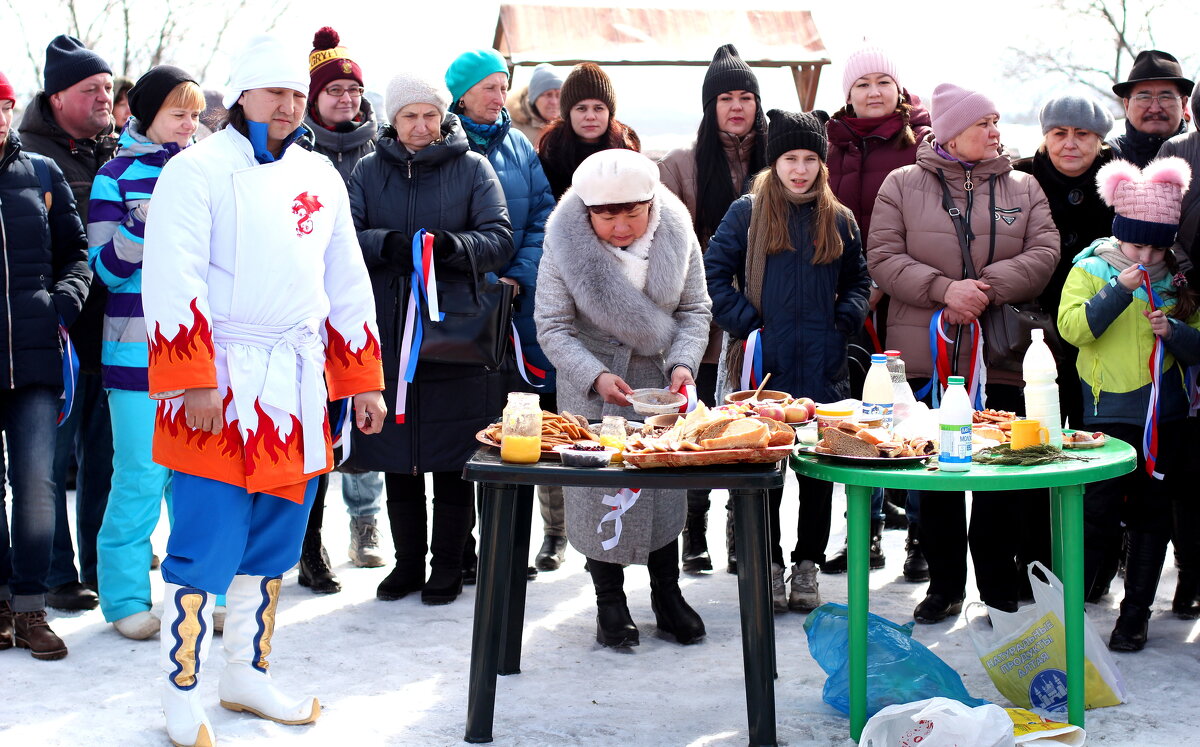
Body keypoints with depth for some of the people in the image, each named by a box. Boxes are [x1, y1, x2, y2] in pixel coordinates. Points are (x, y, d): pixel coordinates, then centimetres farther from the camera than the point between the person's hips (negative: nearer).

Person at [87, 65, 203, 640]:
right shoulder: (116, 177, 0)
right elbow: (106, 269, -6)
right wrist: (145, 221, -20)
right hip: (138, 351, -4)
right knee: (141, 476, -3)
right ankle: (125, 597, 11)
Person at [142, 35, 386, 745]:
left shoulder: (320, 176, 14)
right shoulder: (197, 170, -5)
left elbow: (347, 283, 18)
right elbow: (172, 281, -13)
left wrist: (363, 380, 15)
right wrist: (193, 383, -20)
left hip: (299, 386, 6)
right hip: (221, 387, -6)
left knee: (275, 539, 12)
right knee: (207, 545, -6)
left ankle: (249, 674, 26)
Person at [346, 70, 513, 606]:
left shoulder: (473, 168, 4)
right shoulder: (370, 171, 10)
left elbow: (499, 239, -4)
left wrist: (453, 245, -24)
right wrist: (386, 244, -20)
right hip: (389, 334, 2)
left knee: (453, 462, 2)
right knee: (397, 462, 9)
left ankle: (447, 566, 14)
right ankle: (407, 562, 22)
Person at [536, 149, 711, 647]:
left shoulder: (677, 236, -9)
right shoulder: (565, 246, -16)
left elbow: (694, 310, -1)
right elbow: (553, 327, -13)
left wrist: (683, 362, -18)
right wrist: (596, 376, -27)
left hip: (661, 383, 2)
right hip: (592, 388, -2)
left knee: (666, 486, 8)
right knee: (599, 491, 2)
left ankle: (667, 596, 24)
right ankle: (609, 601, 19)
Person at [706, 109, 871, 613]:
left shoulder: (839, 220, 11)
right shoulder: (747, 212, 3)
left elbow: (858, 282, 20)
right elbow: (714, 271, 1)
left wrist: (845, 319, 1)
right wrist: (744, 323, -8)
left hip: (823, 368, 2)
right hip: (765, 365, -2)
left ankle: (807, 564, 18)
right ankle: (768, 563, 14)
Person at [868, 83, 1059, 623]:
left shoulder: (1023, 189, 10)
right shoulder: (902, 185, 4)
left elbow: (1043, 254, -2)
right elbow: (883, 258, -4)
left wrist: (986, 289, -16)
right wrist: (944, 289, -17)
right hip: (926, 358, -1)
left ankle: (1000, 591, 16)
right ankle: (944, 586, 20)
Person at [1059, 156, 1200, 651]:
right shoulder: (1091, 269, 0)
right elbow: (1072, 326, -14)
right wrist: (1120, 289, -20)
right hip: (1108, 413, -3)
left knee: (1152, 516, 7)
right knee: (1098, 514, -5)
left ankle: (1135, 614, 16)